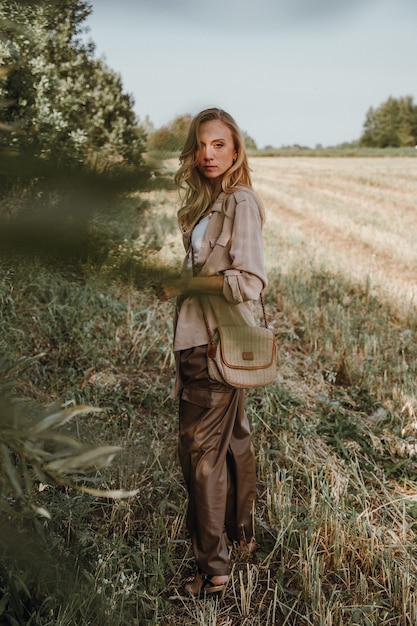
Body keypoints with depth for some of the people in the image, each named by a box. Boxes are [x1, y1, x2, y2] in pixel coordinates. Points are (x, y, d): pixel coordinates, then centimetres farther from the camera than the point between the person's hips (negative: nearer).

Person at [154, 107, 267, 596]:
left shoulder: (241, 202, -16)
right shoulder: (208, 202, 11)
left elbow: (248, 282, -24)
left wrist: (182, 285, -16)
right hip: (201, 340, 9)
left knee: (201, 451, -1)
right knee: (232, 440, 20)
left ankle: (213, 568, 14)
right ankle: (241, 535, 37)